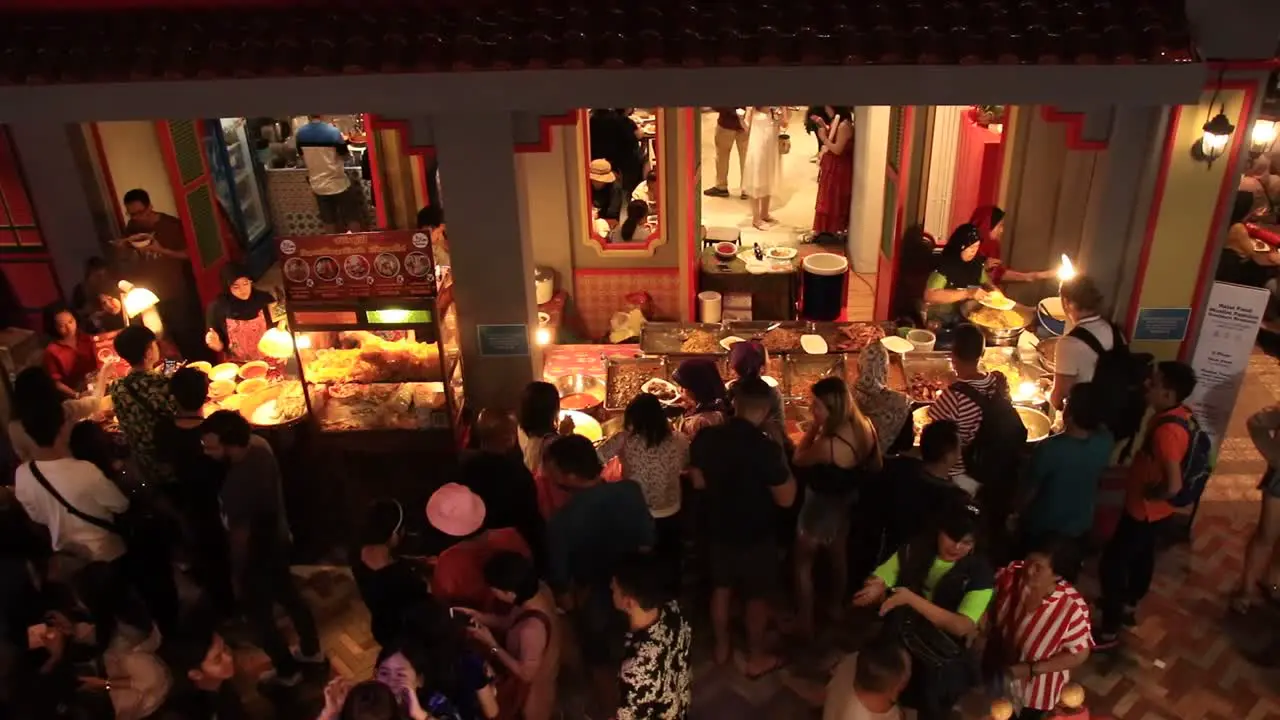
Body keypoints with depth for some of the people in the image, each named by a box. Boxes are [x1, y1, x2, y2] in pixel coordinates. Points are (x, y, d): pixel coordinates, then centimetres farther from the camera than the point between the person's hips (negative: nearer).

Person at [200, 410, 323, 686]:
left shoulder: (236, 487, -39)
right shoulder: (259, 444, -15)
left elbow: (240, 540, -25)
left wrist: (237, 577, -9)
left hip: (258, 556, -8)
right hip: (278, 539, 8)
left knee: (259, 616, 18)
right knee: (288, 595, 29)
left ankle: (287, 671, 40)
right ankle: (312, 650, 51)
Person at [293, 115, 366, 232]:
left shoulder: (299, 134, -5)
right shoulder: (333, 131, -19)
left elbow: (303, 158, 8)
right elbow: (346, 156, -8)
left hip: (318, 186, 4)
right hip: (339, 184, -4)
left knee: (328, 222, 17)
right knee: (353, 219, 12)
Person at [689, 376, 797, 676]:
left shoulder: (706, 438, -13)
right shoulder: (766, 448, -28)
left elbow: (698, 482, 1)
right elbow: (786, 499, -19)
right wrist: (782, 462, -7)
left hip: (719, 529, 4)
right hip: (756, 535, -4)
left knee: (721, 588, 23)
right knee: (757, 597, 15)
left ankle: (722, 647, 40)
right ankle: (756, 658, 31)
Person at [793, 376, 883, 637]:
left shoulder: (828, 444, -38)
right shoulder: (866, 427, -16)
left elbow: (798, 460, -18)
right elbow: (877, 467, 0)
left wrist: (814, 426, -20)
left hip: (820, 507, -7)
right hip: (846, 503, 7)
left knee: (803, 565, 16)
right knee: (839, 557, 29)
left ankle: (805, 623, 27)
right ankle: (837, 607, 49)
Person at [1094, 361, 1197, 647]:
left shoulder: (1167, 430, -34)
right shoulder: (1181, 414, -4)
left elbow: (1173, 485, -37)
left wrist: (1146, 494, -19)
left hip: (1145, 510, -10)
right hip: (1153, 510, 10)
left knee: (1111, 564, 2)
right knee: (1141, 556, 28)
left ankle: (1109, 631, 15)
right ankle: (1127, 606, 50)